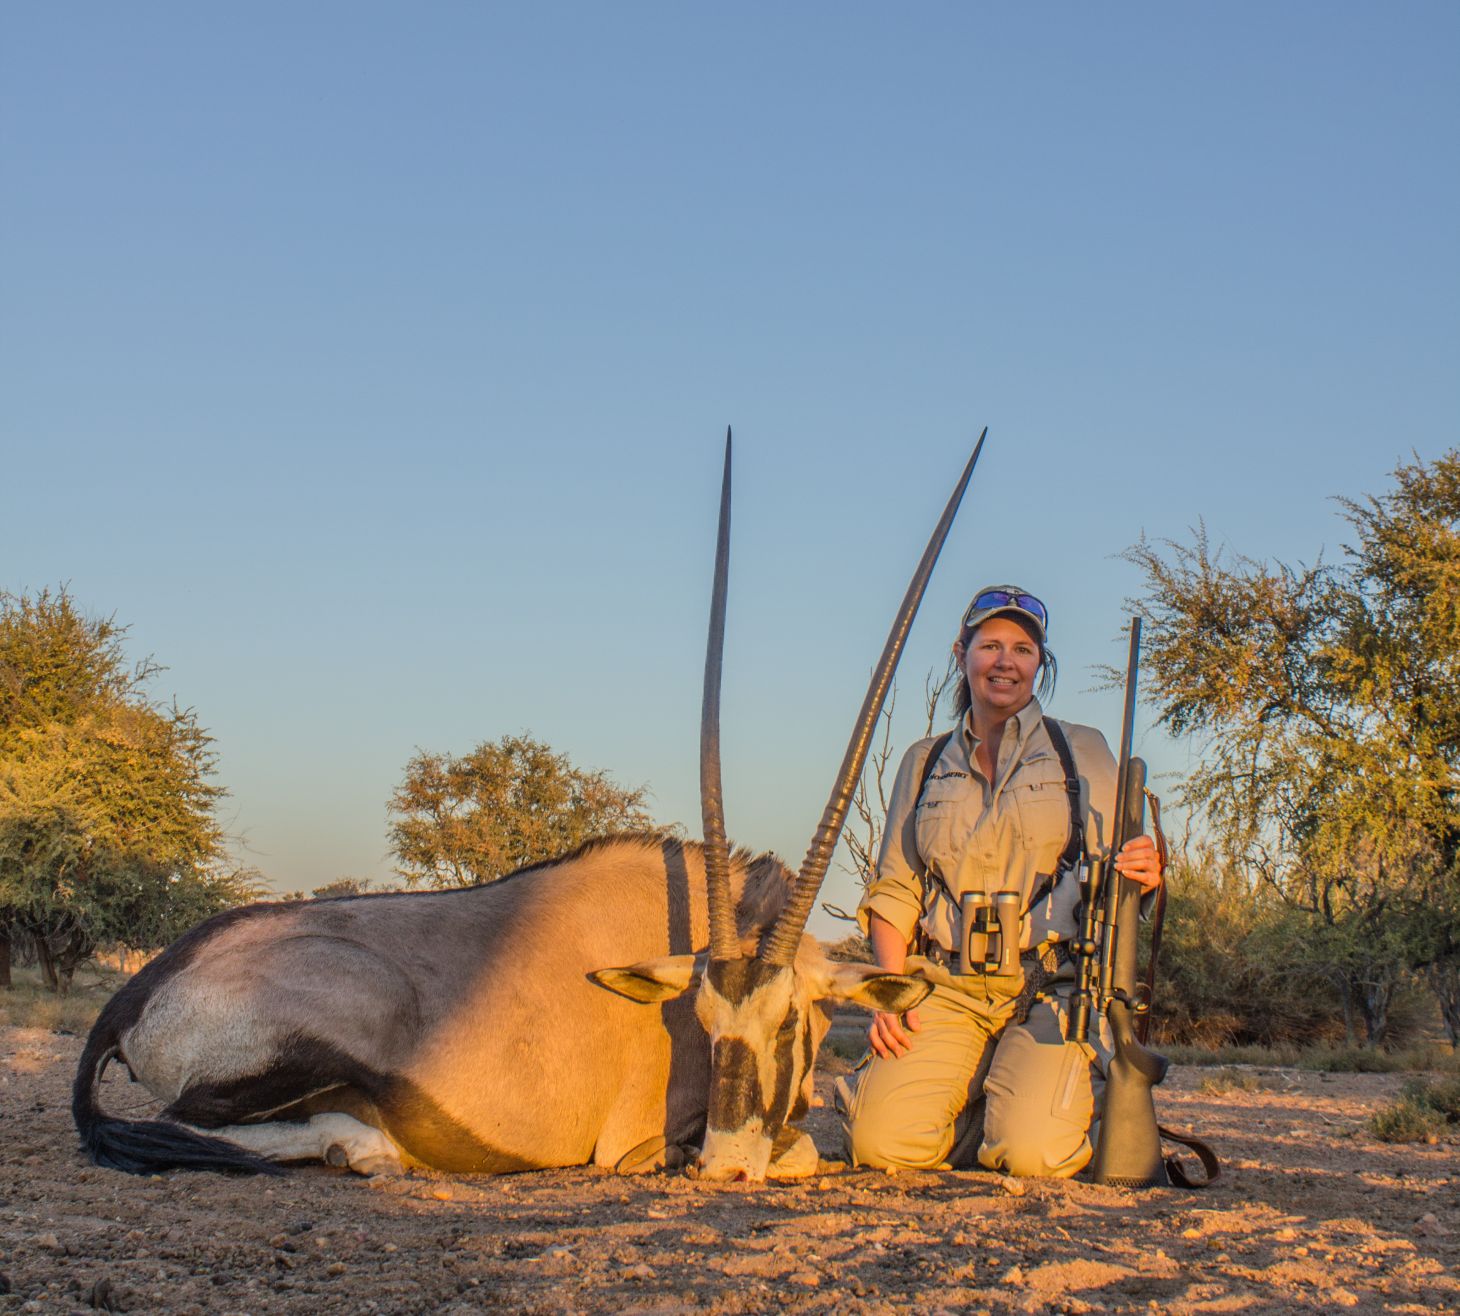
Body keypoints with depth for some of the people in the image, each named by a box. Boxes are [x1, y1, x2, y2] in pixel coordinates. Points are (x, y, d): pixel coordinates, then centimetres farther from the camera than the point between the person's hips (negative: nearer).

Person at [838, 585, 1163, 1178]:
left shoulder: (1082, 751, 9)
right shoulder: (925, 763, 15)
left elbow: (1115, 877, 10)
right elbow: (894, 890, 14)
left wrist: (1143, 874, -15)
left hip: (1051, 988, -2)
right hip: (948, 989, 2)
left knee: (1034, 1155, -25)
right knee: (882, 1141, -20)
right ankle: (975, 1096, 11)